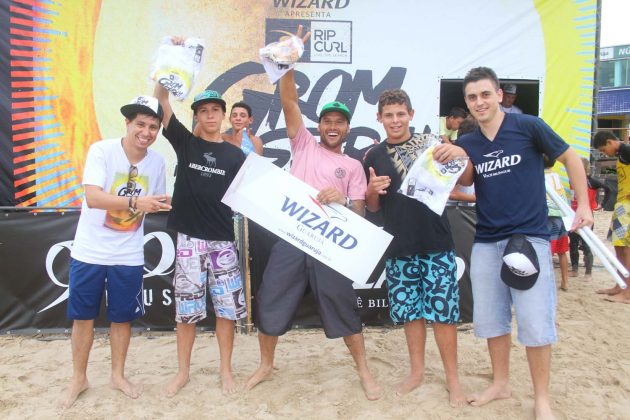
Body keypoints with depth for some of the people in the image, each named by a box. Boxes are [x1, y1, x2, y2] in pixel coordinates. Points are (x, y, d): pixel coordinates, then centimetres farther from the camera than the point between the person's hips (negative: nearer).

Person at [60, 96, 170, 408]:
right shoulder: (101, 150, -15)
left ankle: (118, 376, 33)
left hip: (129, 256, 3)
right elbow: (93, 197, -27)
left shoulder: (157, 162, -3)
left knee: (122, 317, 13)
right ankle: (79, 378, 30)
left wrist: (158, 206, -10)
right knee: (82, 316, 11)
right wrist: (134, 201, -39)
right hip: (89, 251, -2)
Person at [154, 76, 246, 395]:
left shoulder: (235, 155, 5)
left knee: (227, 307, 5)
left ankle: (225, 371, 22)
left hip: (223, 239, 1)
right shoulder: (185, 142, 3)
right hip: (189, 238, 0)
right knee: (186, 308, 7)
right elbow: (161, 97, -5)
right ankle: (183, 371, 24)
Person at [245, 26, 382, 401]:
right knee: (270, 303, 7)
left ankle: (365, 372, 21)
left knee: (344, 307, 3)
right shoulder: (304, 144, 10)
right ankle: (266, 366, 29)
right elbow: (289, 102, -1)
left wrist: (340, 200, -19)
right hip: (291, 238, 1)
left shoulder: (352, 166, 9)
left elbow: (358, 212, 3)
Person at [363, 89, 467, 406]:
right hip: (399, 248, 2)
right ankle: (417, 371, 30)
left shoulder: (431, 143, 2)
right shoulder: (373, 157, 7)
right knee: (410, 310, 12)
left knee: (443, 310, 1)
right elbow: (373, 208, 12)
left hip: (437, 243, -2)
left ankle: (452, 377, 18)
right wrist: (372, 191, -10)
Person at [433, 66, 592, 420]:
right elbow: (466, 183, -6)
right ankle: (501, 383, 33)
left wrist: (583, 204, -2)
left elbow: (570, 157, 2)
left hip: (530, 237, -4)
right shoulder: (467, 144, 6)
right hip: (486, 241, 5)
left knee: (535, 323, -1)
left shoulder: (527, 126, -6)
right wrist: (458, 159, -24)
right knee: (491, 319, 13)